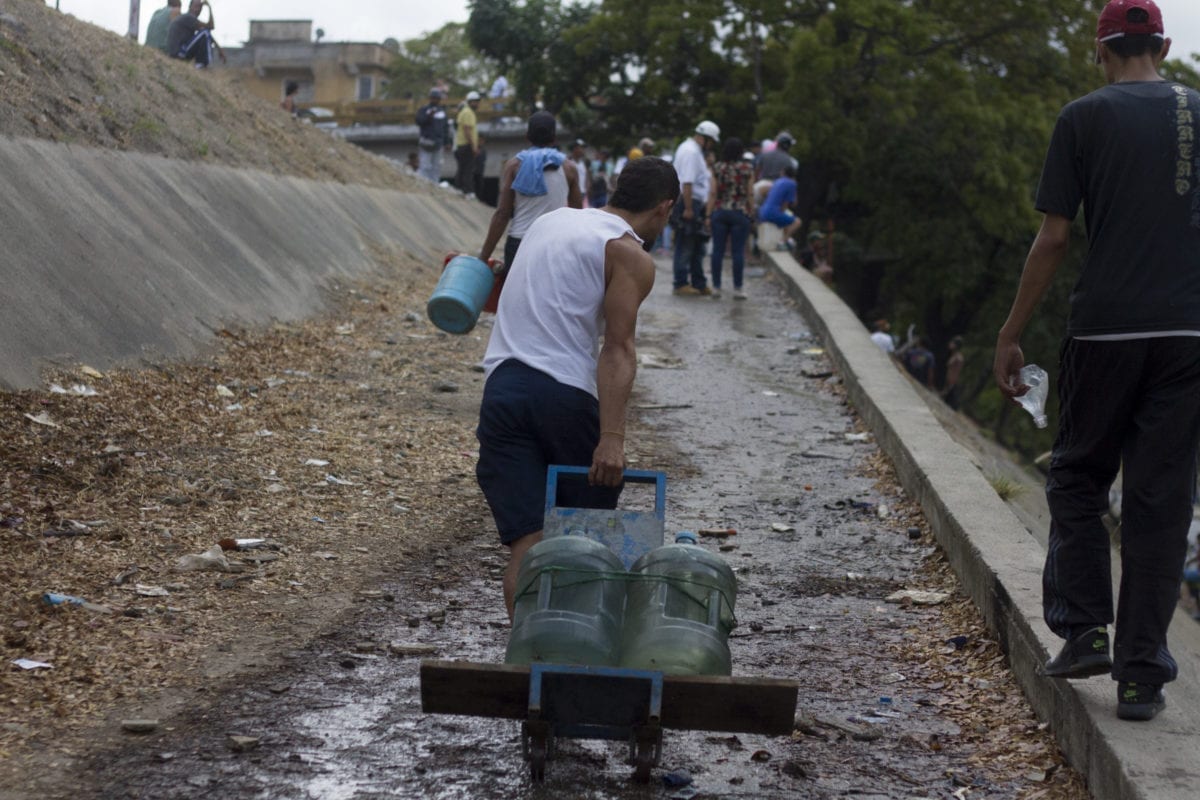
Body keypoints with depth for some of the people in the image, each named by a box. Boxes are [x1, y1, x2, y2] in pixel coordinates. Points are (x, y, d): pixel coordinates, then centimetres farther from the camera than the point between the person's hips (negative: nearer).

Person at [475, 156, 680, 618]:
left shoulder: (552, 220, 22)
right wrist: (612, 437, -19)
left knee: (526, 545, -2)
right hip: (565, 393, -5)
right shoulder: (631, 257, 0)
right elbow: (617, 349, -12)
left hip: (501, 385, 5)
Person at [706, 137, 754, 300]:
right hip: (740, 213, -2)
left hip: (719, 212, 2)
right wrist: (751, 213, 6)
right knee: (738, 251, 0)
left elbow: (713, 193, 0)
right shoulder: (748, 168, -2)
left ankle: (716, 287, 6)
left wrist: (709, 214, 3)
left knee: (717, 250, 5)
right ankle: (737, 288, 1)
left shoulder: (717, 168, 1)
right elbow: (750, 194, -2)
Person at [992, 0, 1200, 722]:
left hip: (1105, 329, -2)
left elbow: (1054, 238, -4)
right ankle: (1142, 672, 6)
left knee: (1079, 478, 15)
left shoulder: (1086, 117, 0)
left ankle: (1085, 630, 6)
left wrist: (1011, 335, 2)